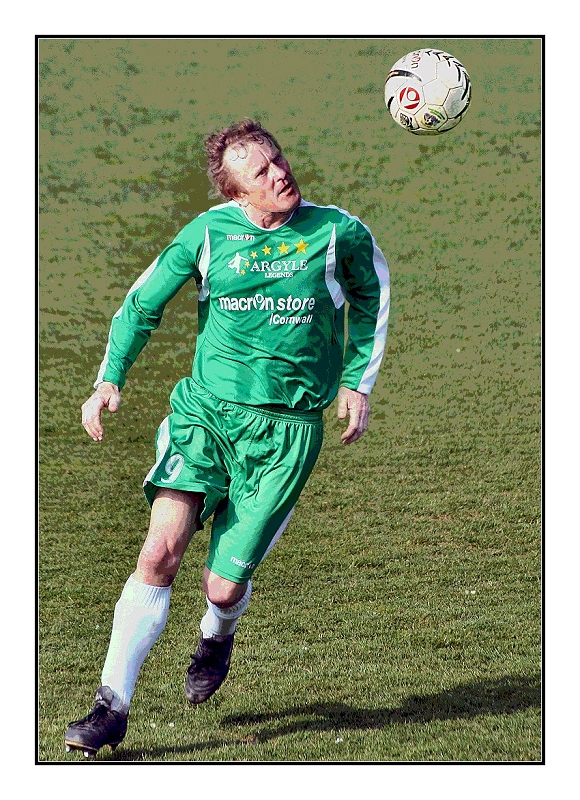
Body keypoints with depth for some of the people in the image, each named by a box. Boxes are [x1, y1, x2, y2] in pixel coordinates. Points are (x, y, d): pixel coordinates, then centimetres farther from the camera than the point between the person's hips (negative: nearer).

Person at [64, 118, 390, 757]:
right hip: (205, 409, 1)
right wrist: (110, 379, 0)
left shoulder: (338, 231, -1)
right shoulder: (209, 232, 0)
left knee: (224, 585, -4)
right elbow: (143, 302, 12)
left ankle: (217, 635, 36)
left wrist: (357, 382, 11)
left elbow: (371, 297, 18)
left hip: (286, 428, -1)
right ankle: (112, 707, -10)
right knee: (160, 551, -17)